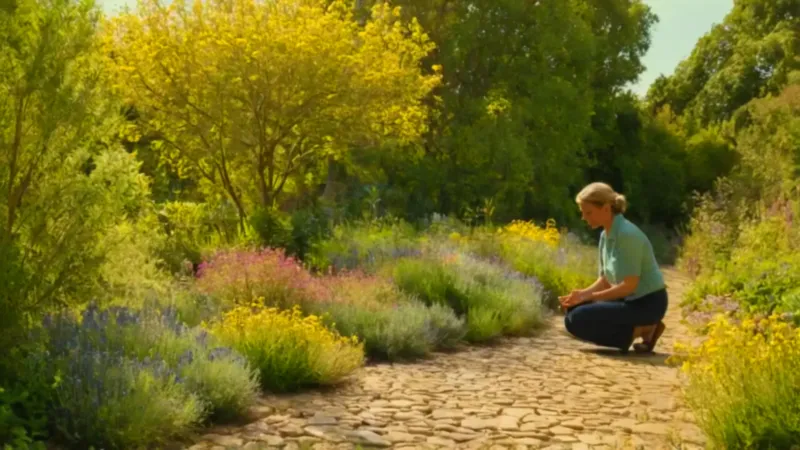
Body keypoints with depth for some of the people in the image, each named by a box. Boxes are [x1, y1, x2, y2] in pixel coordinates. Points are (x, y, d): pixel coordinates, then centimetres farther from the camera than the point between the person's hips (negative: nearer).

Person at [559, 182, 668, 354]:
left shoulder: (627, 234, -22)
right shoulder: (605, 235, 5)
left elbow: (629, 285, -24)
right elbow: (605, 280, 9)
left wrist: (588, 296, -21)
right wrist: (580, 294, -8)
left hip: (647, 303, -9)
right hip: (629, 299, 9)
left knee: (577, 320, -17)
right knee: (573, 310, 4)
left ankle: (643, 330, -5)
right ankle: (641, 328, 6)